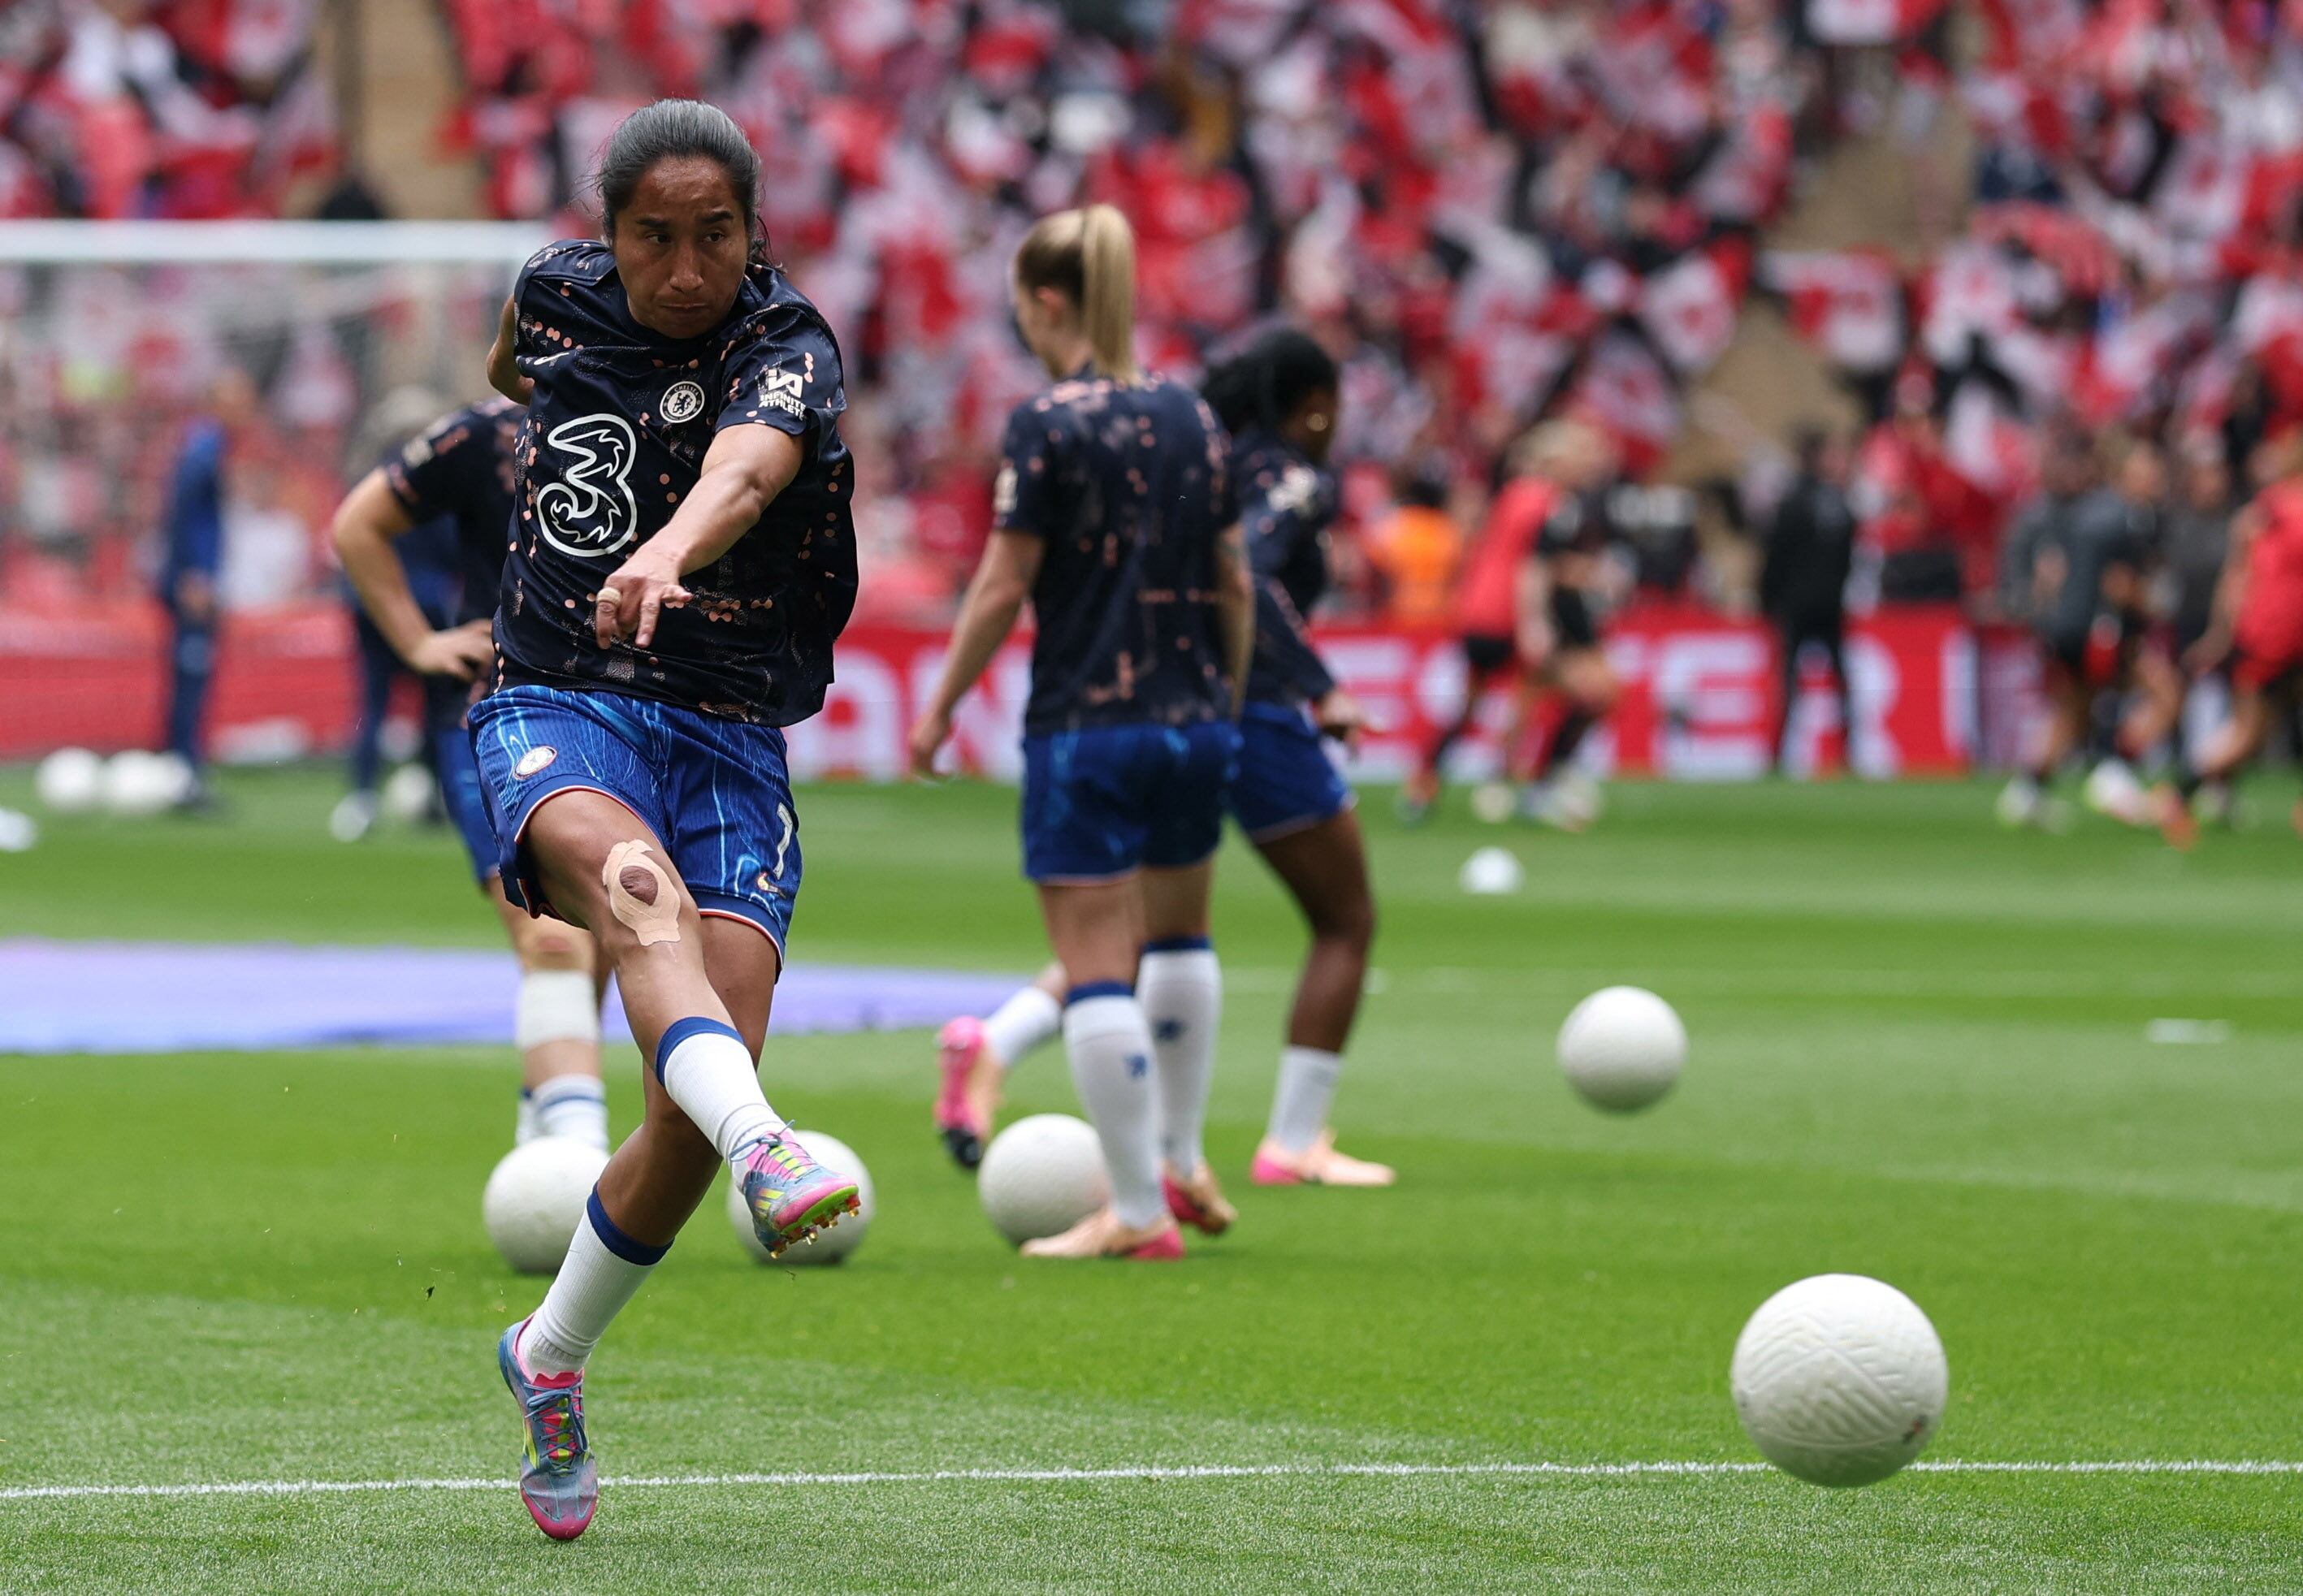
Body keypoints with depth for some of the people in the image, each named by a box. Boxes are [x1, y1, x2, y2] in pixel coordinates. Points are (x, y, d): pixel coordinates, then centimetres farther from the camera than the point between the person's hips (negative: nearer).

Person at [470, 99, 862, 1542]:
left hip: (730, 743, 0)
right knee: (633, 878, -36)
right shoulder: (558, 298, 2)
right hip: (554, 711, 1)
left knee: (702, 1102, -11)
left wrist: (671, 550, -53)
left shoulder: (788, 347, -10)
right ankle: (768, 1153, -62)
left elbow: (751, 463, -34)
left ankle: (553, 1356, 16)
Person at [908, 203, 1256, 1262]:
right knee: (1178, 932, 27)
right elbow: (1232, 585, 10)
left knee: (1097, 968, -2)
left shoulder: (1047, 426, -11)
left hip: (1085, 730, -6)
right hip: (1194, 722, 7)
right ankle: (1184, 1163, 33)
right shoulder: (1193, 418, 6)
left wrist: (941, 705, 1)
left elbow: (1004, 586, -11)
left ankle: (1139, 1212, -2)